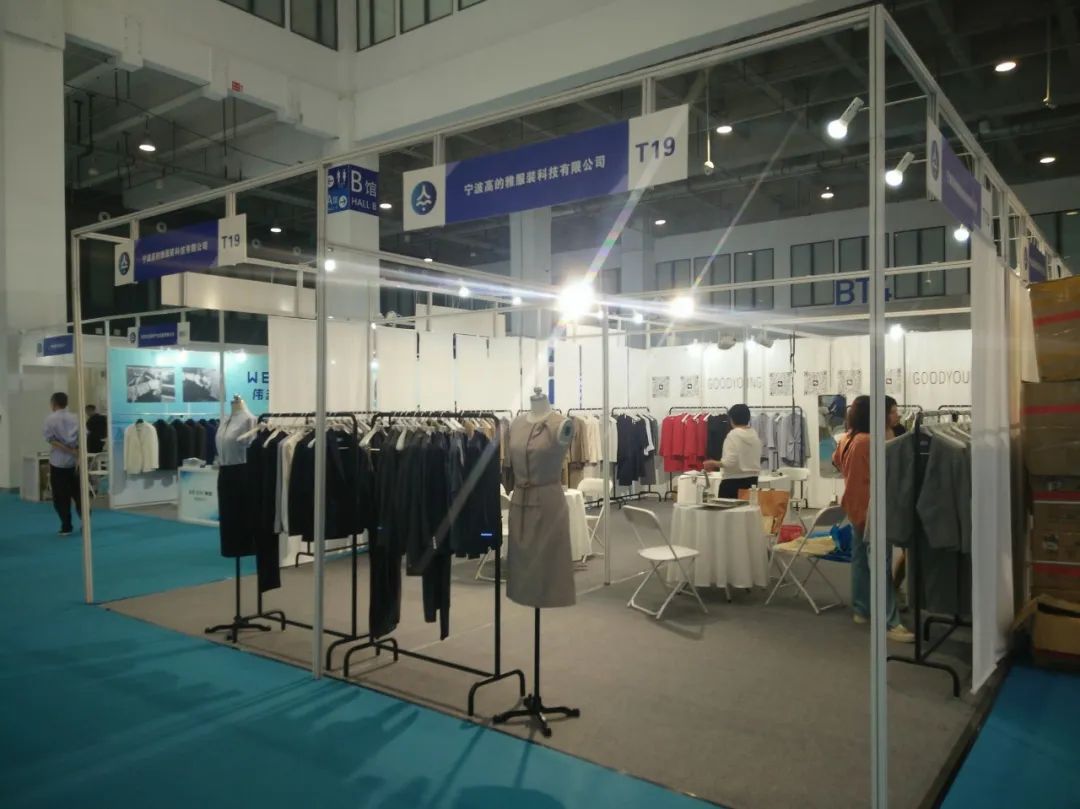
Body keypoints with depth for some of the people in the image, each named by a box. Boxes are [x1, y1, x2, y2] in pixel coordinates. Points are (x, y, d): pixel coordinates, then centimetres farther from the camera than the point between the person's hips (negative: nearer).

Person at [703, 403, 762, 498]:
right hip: (752, 480, 7)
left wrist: (713, 463, -4)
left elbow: (730, 462, -17)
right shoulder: (755, 435, 8)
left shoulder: (733, 435, -11)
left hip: (734, 482, -7)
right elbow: (756, 460, 14)